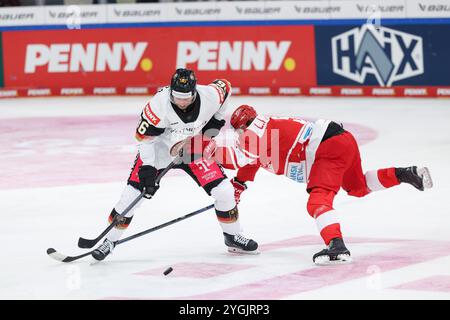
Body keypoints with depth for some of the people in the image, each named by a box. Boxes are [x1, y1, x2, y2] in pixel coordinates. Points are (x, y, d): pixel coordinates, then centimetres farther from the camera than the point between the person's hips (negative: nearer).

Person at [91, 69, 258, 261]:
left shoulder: (210, 96, -24)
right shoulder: (159, 104, -32)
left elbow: (225, 87, 1)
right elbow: (144, 137, -23)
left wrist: (216, 120, -2)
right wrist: (147, 169, -27)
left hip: (195, 149, 3)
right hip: (159, 150, -3)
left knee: (224, 191, -4)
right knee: (132, 194, -11)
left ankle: (233, 237, 19)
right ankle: (110, 241, 3)